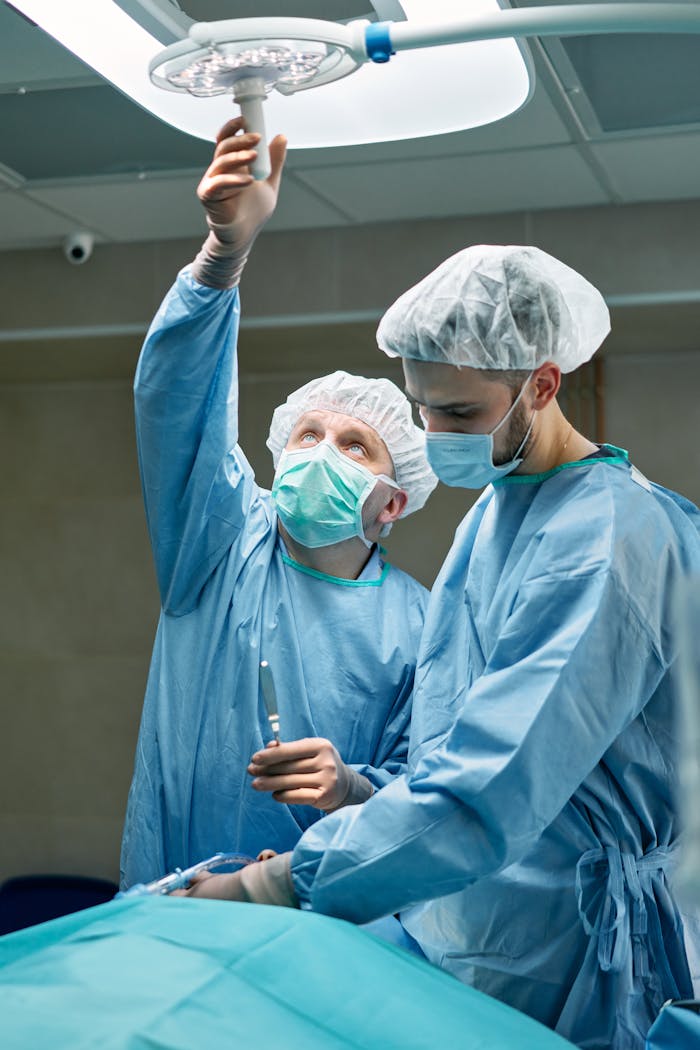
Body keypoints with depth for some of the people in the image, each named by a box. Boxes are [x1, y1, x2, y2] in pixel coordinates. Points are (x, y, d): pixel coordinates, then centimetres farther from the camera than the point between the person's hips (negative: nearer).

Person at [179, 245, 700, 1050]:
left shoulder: (609, 538, -23)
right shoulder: (495, 505, 8)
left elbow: (484, 796, -31)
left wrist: (263, 887, -28)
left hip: (543, 978, -8)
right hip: (442, 930, 8)